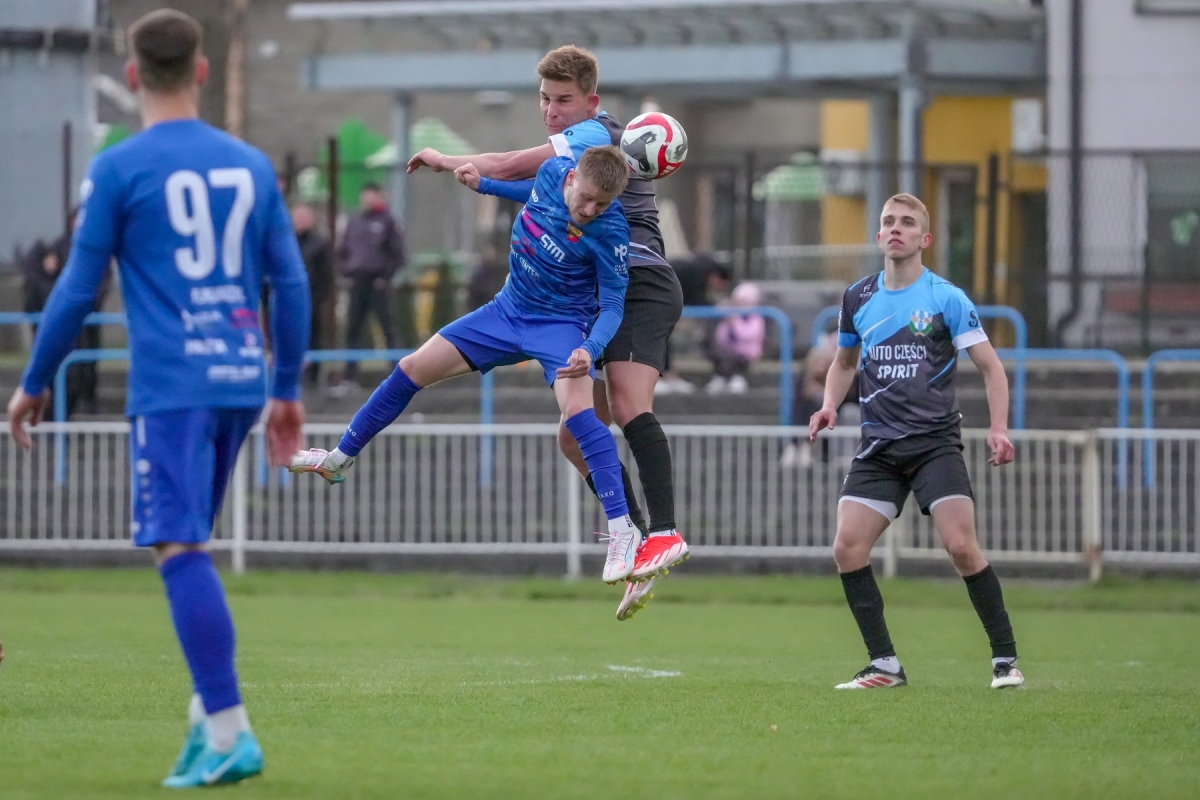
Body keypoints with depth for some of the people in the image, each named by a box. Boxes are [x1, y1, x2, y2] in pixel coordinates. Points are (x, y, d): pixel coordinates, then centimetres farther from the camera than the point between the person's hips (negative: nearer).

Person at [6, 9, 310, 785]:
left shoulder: (119, 169, -3)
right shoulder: (250, 166, 11)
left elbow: (78, 290, -2)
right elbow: (292, 284, 12)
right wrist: (288, 389, 20)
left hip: (170, 388, -6)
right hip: (240, 381, 6)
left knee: (182, 551, -9)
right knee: (191, 547, 18)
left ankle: (231, 732, -17)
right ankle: (209, 713, 11)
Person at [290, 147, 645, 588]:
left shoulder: (610, 231, -28)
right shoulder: (553, 171, -13)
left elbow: (613, 305, -21)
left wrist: (590, 349, -38)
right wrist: (484, 185, 9)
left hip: (561, 326, -6)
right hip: (508, 310, 6)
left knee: (576, 407, -32)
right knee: (412, 369, 7)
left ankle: (623, 531, -29)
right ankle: (337, 460, 27)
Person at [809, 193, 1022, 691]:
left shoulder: (947, 299, -3)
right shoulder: (858, 299, 9)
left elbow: (990, 367, -2)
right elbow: (845, 361, 26)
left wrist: (999, 428, -16)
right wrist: (830, 405, 7)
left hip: (935, 440, -4)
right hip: (879, 446, 4)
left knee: (961, 546, -17)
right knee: (847, 548, -10)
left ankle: (1005, 658, -3)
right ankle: (885, 666, 0)